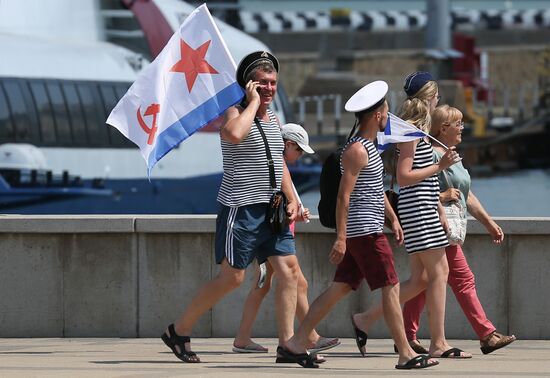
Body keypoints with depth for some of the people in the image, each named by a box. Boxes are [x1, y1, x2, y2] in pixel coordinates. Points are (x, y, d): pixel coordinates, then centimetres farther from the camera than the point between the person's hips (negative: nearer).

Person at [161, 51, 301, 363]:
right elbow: (234, 135, -36)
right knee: (232, 277, -5)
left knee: (289, 269, -2)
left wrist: (291, 199, 14)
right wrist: (253, 102, -22)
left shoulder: (273, 117, 15)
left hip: (270, 208, 8)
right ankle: (179, 331, 8)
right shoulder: (235, 112, -10)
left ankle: (287, 343, 0)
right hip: (241, 207, -8)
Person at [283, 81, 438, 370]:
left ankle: (296, 343, 8)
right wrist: (341, 238, -22)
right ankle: (406, 354, -4)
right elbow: (343, 196, -19)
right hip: (365, 231, -10)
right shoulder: (357, 150, -15)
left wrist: (393, 218, 27)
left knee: (340, 288, 8)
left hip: (363, 231, 10)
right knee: (391, 288, -6)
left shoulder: (368, 146, 18)